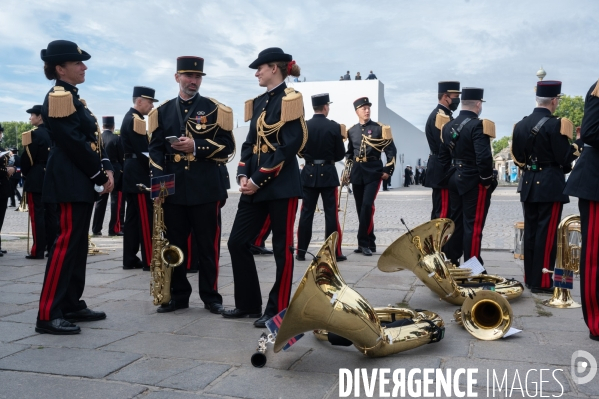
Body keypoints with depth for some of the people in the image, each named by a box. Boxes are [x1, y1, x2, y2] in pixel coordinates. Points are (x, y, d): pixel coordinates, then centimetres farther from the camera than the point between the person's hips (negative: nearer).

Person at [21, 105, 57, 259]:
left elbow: (27, 158, -13)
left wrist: (24, 173, 3)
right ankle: (53, 247, 13)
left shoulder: (34, 134, -12)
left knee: (37, 215, -4)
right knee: (51, 214, 9)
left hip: (36, 179, -7)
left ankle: (38, 250, -3)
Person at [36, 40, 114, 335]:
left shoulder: (73, 98, 19)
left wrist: (106, 169, 4)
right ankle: (48, 315, -4)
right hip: (71, 182, -10)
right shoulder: (58, 98, -12)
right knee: (67, 241, -10)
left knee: (77, 242, 12)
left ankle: (71, 304, 21)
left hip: (82, 181, 10)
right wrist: (100, 177, -14)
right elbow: (76, 145, -19)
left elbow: (91, 139, 17)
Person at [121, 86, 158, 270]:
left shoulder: (130, 118, 18)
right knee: (146, 218, -7)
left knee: (133, 218, 11)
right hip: (139, 176, -10)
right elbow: (143, 152, -20)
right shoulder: (135, 120, -14)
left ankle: (130, 259, 16)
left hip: (133, 175, 10)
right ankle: (149, 261, -3)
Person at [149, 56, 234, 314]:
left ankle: (211, 296, 14)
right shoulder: (162, 111, 11)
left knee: (208, 245, 3)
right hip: (173, 189, 3)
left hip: (206, 188, -2)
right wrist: (158, 178, -8)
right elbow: (156, 148, 8)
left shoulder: (215, 109, 4)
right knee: (174, 244, 8)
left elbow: (227, 147, -2)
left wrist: (197, 146, -16)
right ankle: (178, 295, 20)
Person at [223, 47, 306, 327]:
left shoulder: (289, 99, -7)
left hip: (281, 185, -8)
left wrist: (259, 179, -16)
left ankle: (278, 310, 13)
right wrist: (243, 175, -3)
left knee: (282, 248, 2)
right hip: (255, 184, 8)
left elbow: (290, 146, -15)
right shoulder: (258, 102, 16)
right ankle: (248, 304, 20)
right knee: (237, 242, 6)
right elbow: (251, 143, 14)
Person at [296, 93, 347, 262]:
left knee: (306, 213, 7)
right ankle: (334, 252, 5)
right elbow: (340, 154, -5)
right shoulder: (334, 126, -8)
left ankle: (301, 251, 9)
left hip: (309, 172, 3)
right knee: (331, 213, 2)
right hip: (328, 173, -2)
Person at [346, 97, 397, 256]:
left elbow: (391, 150, -1)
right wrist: (348, 170, 14)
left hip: (373, 172, -4)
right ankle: (369, 243, 16)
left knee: (367, 206, -15)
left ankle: (363, 242, -6)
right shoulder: (351, 131, 9)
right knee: (361, 208, 6)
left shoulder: (380, 128, -2)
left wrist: (388, 170, -8)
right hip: (357, 172, 4)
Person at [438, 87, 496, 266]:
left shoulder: (448, 126, 8)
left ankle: (450, 261, 23)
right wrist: (487, 180, -13)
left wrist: (451, 175, 16)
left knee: (455, 222, 15)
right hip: (474, 182, -8)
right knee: (473, 225, -1)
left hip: (455, 179, 8)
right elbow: (484, 157, -25)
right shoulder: (478, 125, -16)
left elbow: (443, 156, 11)